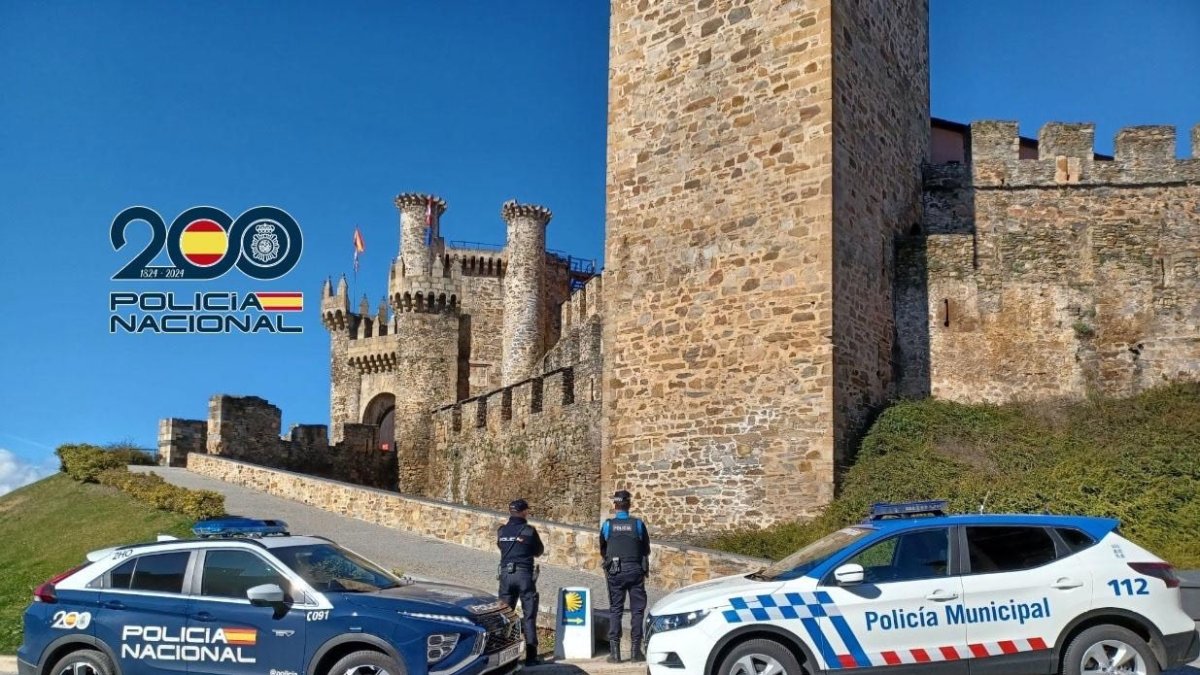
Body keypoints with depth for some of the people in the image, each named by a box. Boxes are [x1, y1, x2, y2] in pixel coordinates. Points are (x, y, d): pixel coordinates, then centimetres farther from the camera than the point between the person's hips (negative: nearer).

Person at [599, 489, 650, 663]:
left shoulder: (607, 525, -1)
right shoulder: (638, 524, -2)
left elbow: (602, 551, 11)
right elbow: (646, 549, 8)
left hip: (615, 572, 0)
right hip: (636, 570, 0)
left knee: (615, 610, 5)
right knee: (637, 609, 7)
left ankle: (614, 651, 0)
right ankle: (636, 650, 6)